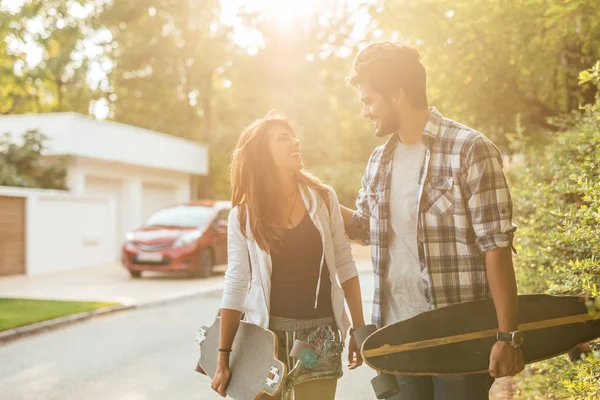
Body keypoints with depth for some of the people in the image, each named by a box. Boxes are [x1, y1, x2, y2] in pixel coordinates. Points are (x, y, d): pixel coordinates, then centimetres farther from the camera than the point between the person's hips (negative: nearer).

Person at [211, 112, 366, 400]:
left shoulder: (323, 198, 0)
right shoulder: (243, 214, -4)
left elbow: (345, 266, 4)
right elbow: (236, 287, -3)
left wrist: (358, 329, 1)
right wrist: (224, 358, -3)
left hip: (321, 331, 1)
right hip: (267, 333, -1)